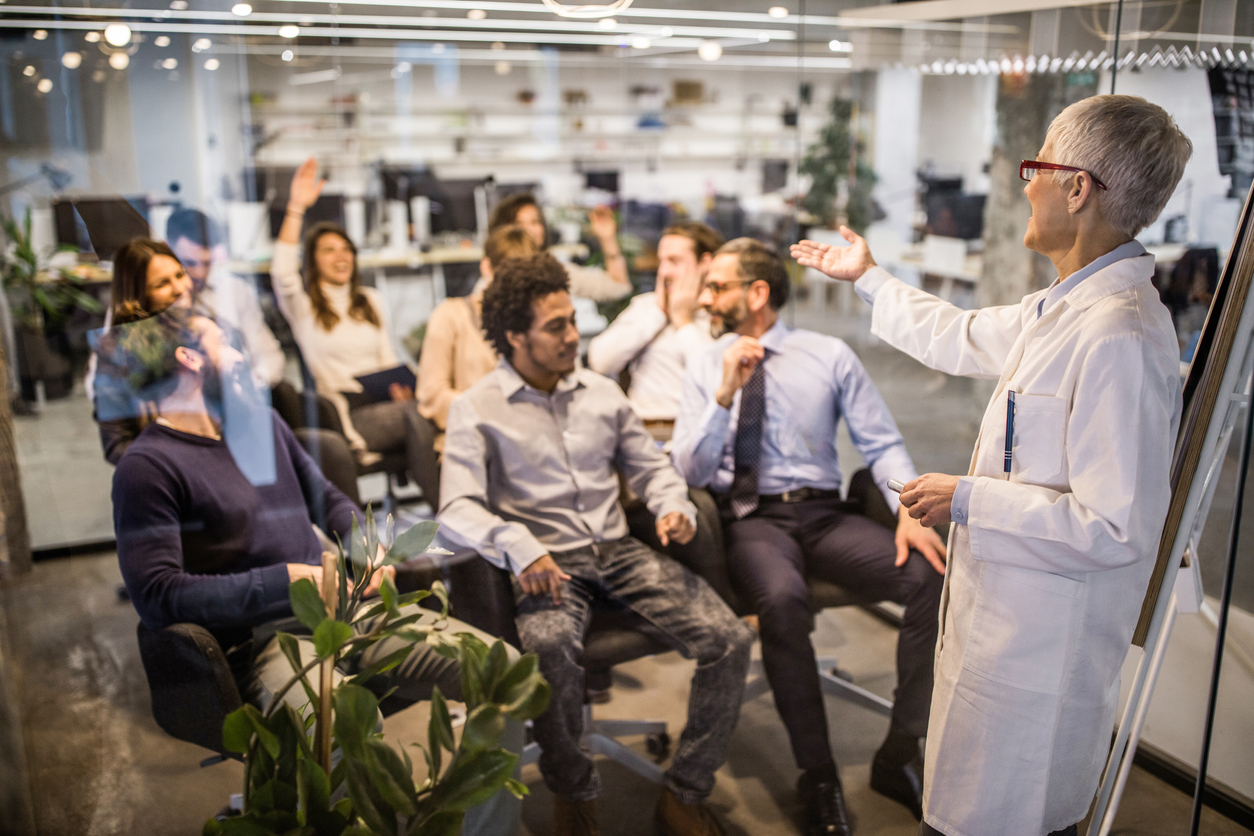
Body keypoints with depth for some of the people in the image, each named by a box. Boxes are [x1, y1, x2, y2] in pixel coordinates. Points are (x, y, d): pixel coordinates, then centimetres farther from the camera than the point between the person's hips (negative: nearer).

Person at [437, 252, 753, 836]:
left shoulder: (602, 392, 14)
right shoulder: (477, 410, 0)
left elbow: (650, 465, 21)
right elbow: (456, 509, -9)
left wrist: (673, 505, -2)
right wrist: (517, 545, -28)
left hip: (620, 551, 4)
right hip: (549, 564, -4)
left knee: (730, 640, -17)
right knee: (550, 648, -38)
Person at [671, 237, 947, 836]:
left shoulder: (830, 356, 6)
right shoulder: (705, 367, 7)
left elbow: (883, 444, 3)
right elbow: (690, 471, 0)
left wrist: (909, 511, -16)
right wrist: (725, 394, -14)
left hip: (824, 514, 1)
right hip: (750, 520, -1)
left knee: (932, 576, -24)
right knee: (781, 598, -36)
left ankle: (899, 755, -8)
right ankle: (818, 777, -16)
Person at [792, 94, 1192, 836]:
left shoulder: (1119, 337, -27)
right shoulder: (1065, 309, 5)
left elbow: (1116, 528, -28)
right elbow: (965, 338, 24)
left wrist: (969, 499, -19)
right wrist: (869, 279, 34)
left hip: (1043, 638, -9)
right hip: (1009, 617, 9)